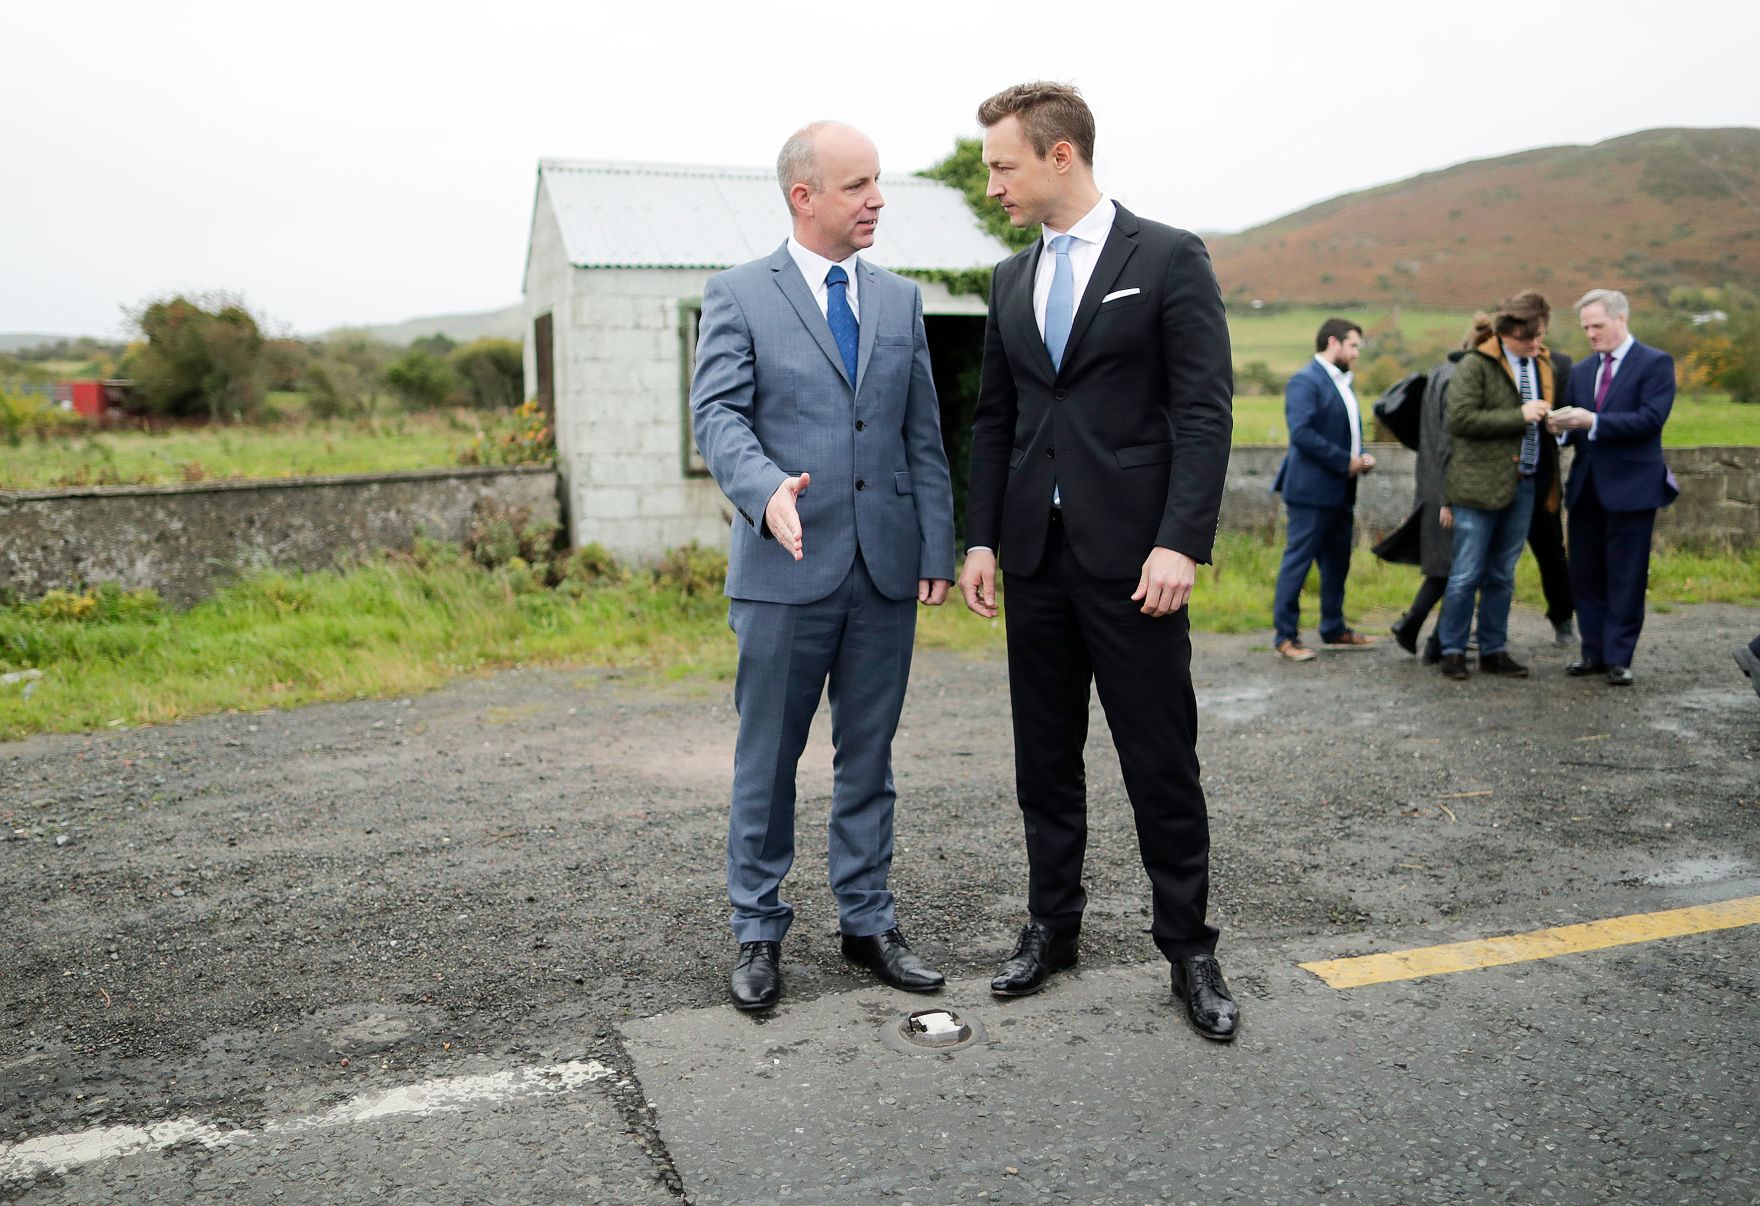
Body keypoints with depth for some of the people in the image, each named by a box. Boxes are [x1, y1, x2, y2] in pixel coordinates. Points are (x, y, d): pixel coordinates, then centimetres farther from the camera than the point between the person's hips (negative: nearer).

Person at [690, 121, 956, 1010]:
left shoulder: (900, 301, 13)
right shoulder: (738, 296, 1)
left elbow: (923, 435, 12)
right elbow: (717, 414, -9)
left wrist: (938, 547, 5)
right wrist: (766, 489, -29)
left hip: (886, 569, 4)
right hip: (786, 569, -3)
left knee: (868, 757, 12)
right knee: (766, 760, 6)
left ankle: (867, 920, 25)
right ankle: (758, 931, 20)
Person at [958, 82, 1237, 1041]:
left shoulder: (1169, 260, -3)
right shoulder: (1012, 281, 14)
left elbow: (1206, 411, -8)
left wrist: (1182, 542, -17)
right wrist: (982, 539, 7)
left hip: (1131, 555, -5)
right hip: (1035, 556, 5)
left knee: (1162, 764, 2)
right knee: (1044, 759, 12)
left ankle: (1187, 948, 17)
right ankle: (1051, 926, 27)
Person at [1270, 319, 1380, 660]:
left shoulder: (1342, 382, 18)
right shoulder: (1305, 381, -12)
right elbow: (1301, 433, -23)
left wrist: (1362, 456, 5)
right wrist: (1345, 461, -19)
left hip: (1339, 491, 10)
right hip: (1312, 489, -10)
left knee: (1337, 562, 15)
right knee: (1298, 561, -5)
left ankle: (1334, 629, 26)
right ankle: (1285, 637, -1)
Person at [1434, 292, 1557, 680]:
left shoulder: (1543, 365, 14)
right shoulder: (1475, 365, -8)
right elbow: (1460, 419, -19)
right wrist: (1519, 416, -18)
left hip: (1523, 484, 6)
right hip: (1479, 483, -6)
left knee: (1502, 574, 12)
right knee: (1467, 573, -2)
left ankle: (1494, 650, 20)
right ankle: (1453, 650, 8)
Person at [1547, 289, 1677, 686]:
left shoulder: (1655, 363, -5)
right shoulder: (1581, 371, 13)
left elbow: (1650, 418, -17)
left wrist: (1592, 422, -25)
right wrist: (1562, 427, -10)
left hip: (1630, 486, -6)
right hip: (1586, 488, 6)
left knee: (1626, 578, 1)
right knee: (1585, 576, 9)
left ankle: (1618, 657, 8)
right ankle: (1594, 651, 18)